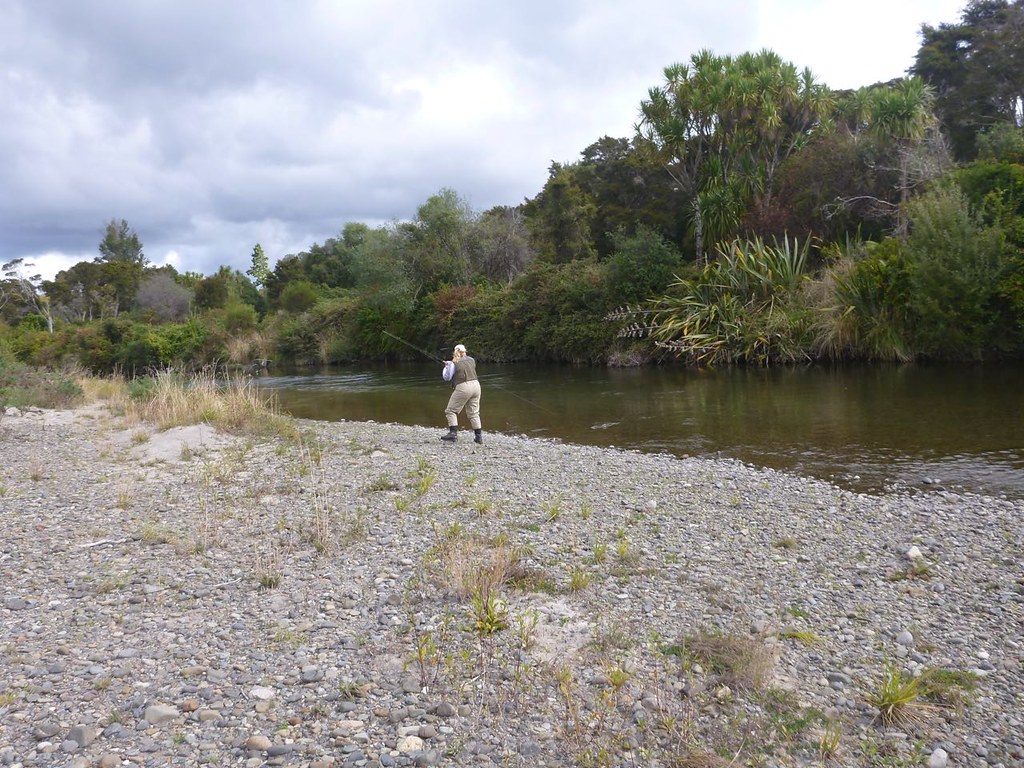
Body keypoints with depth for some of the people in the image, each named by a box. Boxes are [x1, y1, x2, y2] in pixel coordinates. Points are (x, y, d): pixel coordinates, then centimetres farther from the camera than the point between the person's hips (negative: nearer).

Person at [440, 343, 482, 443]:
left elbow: (446, 377, 1)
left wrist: (446, 367, 18)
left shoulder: (453, 364, -3)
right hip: (476, 385, 6)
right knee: (474, 412, 13)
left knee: (451, 410, 6)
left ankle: (453, 433, -5)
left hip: (463, 387, -6)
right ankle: (479, 436, 10)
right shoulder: (471, 360, 12)